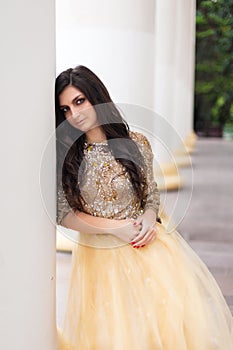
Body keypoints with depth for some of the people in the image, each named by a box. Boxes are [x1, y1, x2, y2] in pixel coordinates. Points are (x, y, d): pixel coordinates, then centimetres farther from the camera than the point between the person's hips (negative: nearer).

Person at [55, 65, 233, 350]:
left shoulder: (136, 143, -2)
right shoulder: (65, 155, -5)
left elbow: (152, 193, 9)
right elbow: (62, 213, -4)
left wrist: (149, 218, -13)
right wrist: (113, 227, -13)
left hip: (146, 247, 1)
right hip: (99, 256, 0)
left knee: (171, 318, -6)